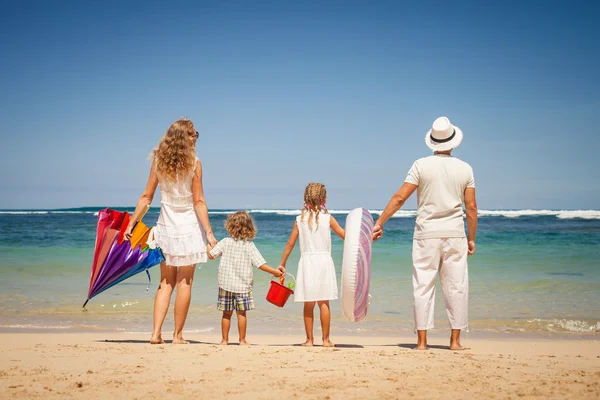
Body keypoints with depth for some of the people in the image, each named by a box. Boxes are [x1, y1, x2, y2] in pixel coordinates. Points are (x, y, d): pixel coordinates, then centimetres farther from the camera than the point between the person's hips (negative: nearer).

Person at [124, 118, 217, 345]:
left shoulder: (158, 162, 0)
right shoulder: (193, 164, -10)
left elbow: (146, 197, 1)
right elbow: (199, 201, -11)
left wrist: (131, 223, 8)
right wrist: (209, 232, -8)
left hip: (166, 225, 4)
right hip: (189, 226, -4)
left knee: (166, 282, 12)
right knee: (185, 282, 5)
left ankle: (156, 332, 4)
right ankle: (178, 335, 8)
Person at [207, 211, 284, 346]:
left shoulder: (225, 242, -4)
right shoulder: (249, 245, -6)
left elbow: (211, 255, 3)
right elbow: (260, 264, -11)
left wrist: (208, 246, 24)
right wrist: (275, 272, -1)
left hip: (226, 284, 1)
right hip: (243, 285, -1)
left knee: (227, 313, 9)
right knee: (241, 313, 5)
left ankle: (225, 340, 14)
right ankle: (242, 340, 9)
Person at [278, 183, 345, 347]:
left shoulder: (300, 219, 2)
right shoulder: (328, 218, -2)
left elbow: (290, 244, 4)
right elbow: (345, 235, 3)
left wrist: (282, 264, 11)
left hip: (306, 262, 1)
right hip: (324, 261, -1)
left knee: (308, 304, 6)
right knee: (324, 303, 4)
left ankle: (309, 339, 10)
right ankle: (326, 339, 6)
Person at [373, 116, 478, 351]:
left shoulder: (422, 166, -3)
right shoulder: (465, 169, 2)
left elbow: (400, 197, -6)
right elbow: (471, 207, 2)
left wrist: (379, 223, 0)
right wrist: (471, 238, 11)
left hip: (426, 234, -1)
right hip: (454, 235, 1)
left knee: (423, 287, 3)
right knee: (456, 287, 7)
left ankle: (422, 341, 3)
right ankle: (455, 340, 9)